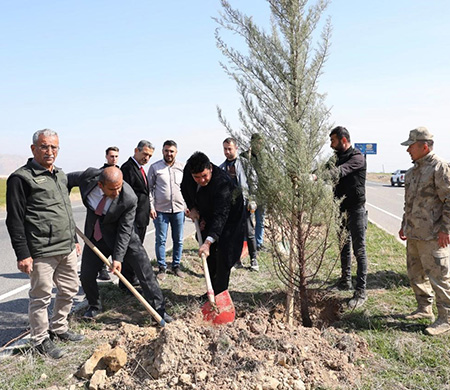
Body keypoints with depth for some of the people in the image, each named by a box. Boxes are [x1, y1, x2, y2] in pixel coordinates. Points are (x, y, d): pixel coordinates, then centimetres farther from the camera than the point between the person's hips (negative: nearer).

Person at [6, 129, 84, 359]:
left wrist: (74, 240, 23)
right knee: (41, 297, 4)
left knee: (69, 290, 17)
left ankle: (58, 328, 36)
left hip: (67, 249, 8)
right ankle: (40, 340, 23)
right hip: (42, 252, -8)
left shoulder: (60, 175, 14)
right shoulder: (21, 178, -10)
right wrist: (22, 254, -15)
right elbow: (15, 220, -12)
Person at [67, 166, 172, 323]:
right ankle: (94, 306, 33)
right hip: (95, 235, 3)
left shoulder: (129, 199, -30)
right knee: (86, 275, 6)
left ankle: (159, 309, 8)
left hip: (122, 236, -3)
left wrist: (118, 257, -22)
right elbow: (68, 180, 1)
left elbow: (124, 230, -22)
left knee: (145, 270, -5)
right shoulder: (88, 176, -23)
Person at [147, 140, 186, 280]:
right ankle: (162, 267, 15)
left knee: (178, 240, 10)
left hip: (179, 209, 2)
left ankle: (176, 265, 23)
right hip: (160, 209, -2)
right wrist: (151, 207, -5)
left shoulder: (182, 167, 5)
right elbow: (149, 188, 1)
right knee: (160, 240, 3)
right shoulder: (154, 167, -1)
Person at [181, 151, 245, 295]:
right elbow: (185, 188, 5)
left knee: (222, 255, -11)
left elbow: (221, 215, -46)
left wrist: (208, 242, -55)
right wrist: (192, 208, -9)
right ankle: (212, 291, 27)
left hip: (228, 216, -7)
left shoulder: (222, 182, -39)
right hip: (207, 216, 7)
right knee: (209, 256, 13)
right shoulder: (187, 170, -19)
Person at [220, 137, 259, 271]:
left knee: (249, 233, 3)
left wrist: (252, 201, -8)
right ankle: (236, 260, 20)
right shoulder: (221, 167, 12)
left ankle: (253, 260, 17)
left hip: (244, 204, -4)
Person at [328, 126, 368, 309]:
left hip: (355, 210, -8)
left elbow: (340, 171, -31)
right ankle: (345, 281, 31)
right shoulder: (338, 157, 13)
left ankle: (361, 291, -1)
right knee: (344, 247, 17)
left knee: (359, 250, -4)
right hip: (341, 209, 8)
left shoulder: (357, 158, -13)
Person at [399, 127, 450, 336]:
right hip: (413, 233, 9)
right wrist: (404, 224, 22)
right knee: (416, 273, 17)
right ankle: (424, 308, 33)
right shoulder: (414, 169, 15)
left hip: (432, 235, -9)